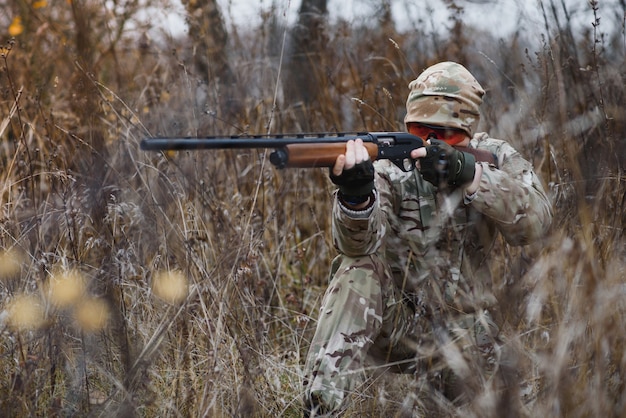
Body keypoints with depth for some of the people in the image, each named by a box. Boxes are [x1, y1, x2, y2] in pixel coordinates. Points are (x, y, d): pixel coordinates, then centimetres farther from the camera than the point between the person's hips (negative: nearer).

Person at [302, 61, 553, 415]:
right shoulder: (390, 169, -8)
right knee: (358, 269, -29)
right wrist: (355, 195, -50)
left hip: (463, 337, 1)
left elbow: (535, 222, -22)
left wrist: (468, 174, -36)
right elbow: (358, 243, -27)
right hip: (393, 327, 0)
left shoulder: (495, 158, -2)